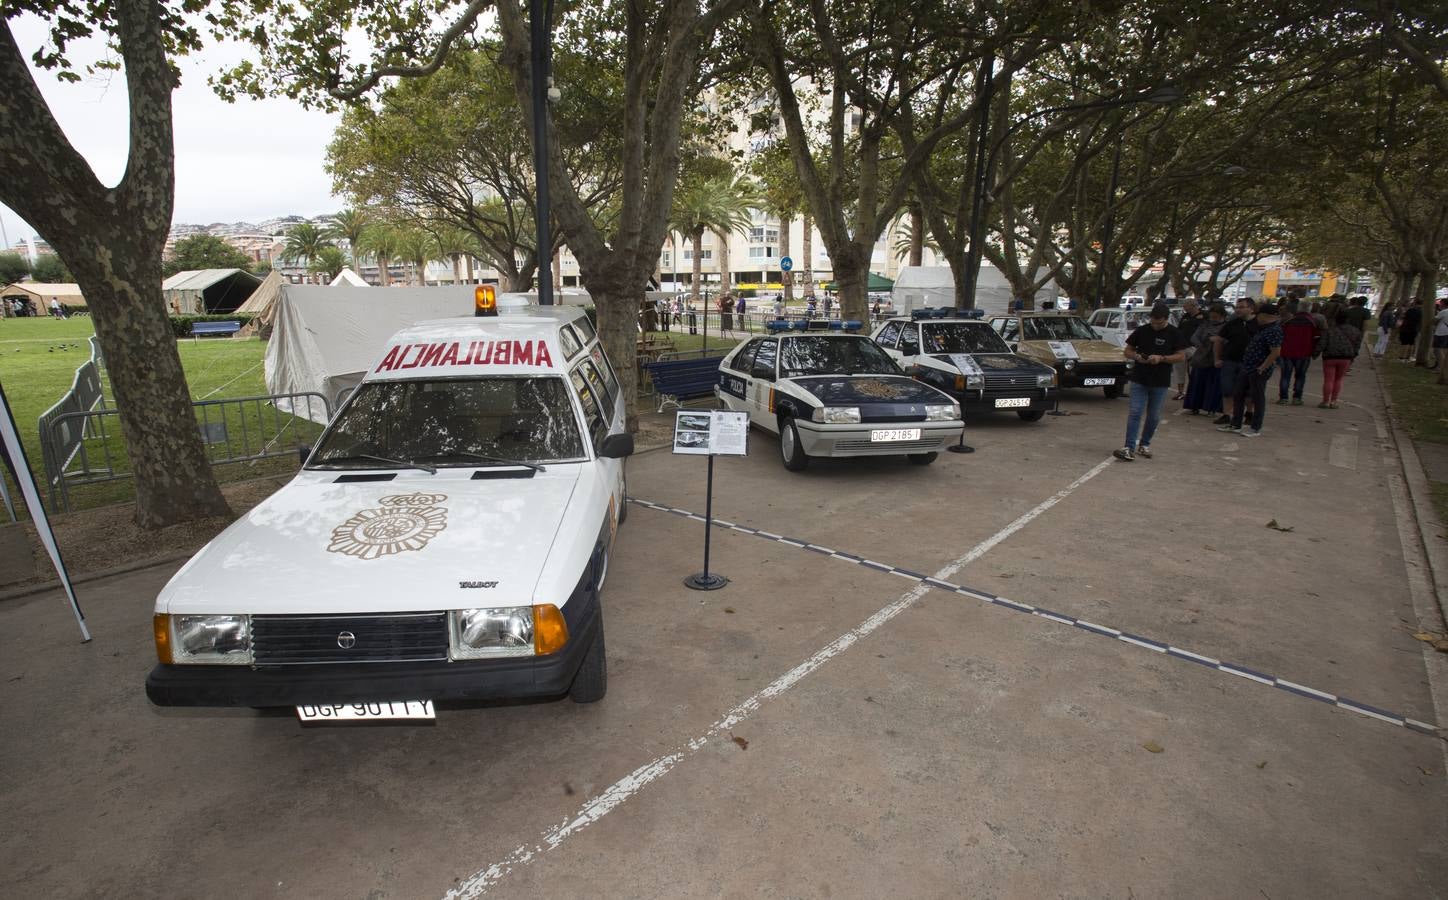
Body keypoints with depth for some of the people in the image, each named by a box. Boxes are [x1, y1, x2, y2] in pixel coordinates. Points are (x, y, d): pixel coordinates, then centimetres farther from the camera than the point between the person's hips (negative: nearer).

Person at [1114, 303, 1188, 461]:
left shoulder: (1174, 334, 0)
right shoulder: (1141, 330, 2)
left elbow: (1181, 356, -1)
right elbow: (1127, 351, 8)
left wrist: (1161, 358, -16)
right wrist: (1136, 356, -13)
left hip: (1160, 383, 0)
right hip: (1139, 380, 0)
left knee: (1153, 416, 9)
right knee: (1135, 413, -8)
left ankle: (1144, 444, 25)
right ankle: (1129, 448, -12)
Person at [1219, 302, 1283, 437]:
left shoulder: (1274, 330, -17)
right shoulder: (1263, 328, 13)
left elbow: (1276, 352, -23)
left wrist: (1262, 368, -20)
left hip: (1258, 371, -10)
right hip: (1246, 368, 10)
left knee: (1258, 399, 1)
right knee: (1238, 395, 13)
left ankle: (1255, 428, 11)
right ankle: (1235, 424, 22)